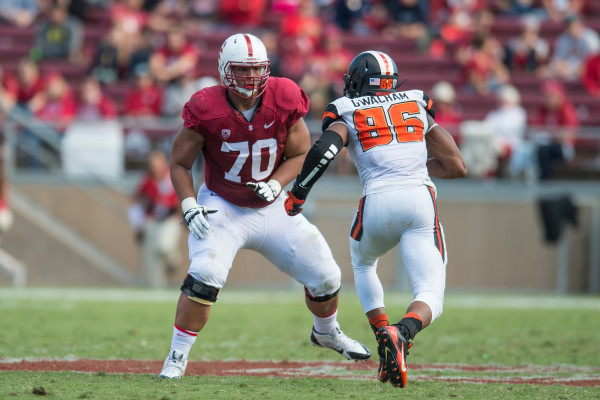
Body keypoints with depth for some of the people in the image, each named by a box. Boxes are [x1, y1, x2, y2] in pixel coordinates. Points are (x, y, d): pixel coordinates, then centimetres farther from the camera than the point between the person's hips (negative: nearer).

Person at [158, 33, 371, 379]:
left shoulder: (283, 101, -13)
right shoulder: (208, 110, -20)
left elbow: (300, 154, 0)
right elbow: (179, 162, -7)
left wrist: (275, 184, -17)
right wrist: (190, 206, -20)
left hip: (271, 207, 3)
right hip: (222, 207, -3)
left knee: (326, 276, 6)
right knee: (205, 276, -27)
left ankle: (326, 332, 39)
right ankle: (177, 358, -15)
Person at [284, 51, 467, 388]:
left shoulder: (348, 114, 13)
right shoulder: (417, 106, 21)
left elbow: (325, 149, -10)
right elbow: (457, 167, 21)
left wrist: (296, 196, 0)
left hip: (378, 203, 0)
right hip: (421, 199, 0)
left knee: (362, 263, 33)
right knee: (431, 298, 1)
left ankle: (383, 335, 16)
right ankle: (403, 331, -33)